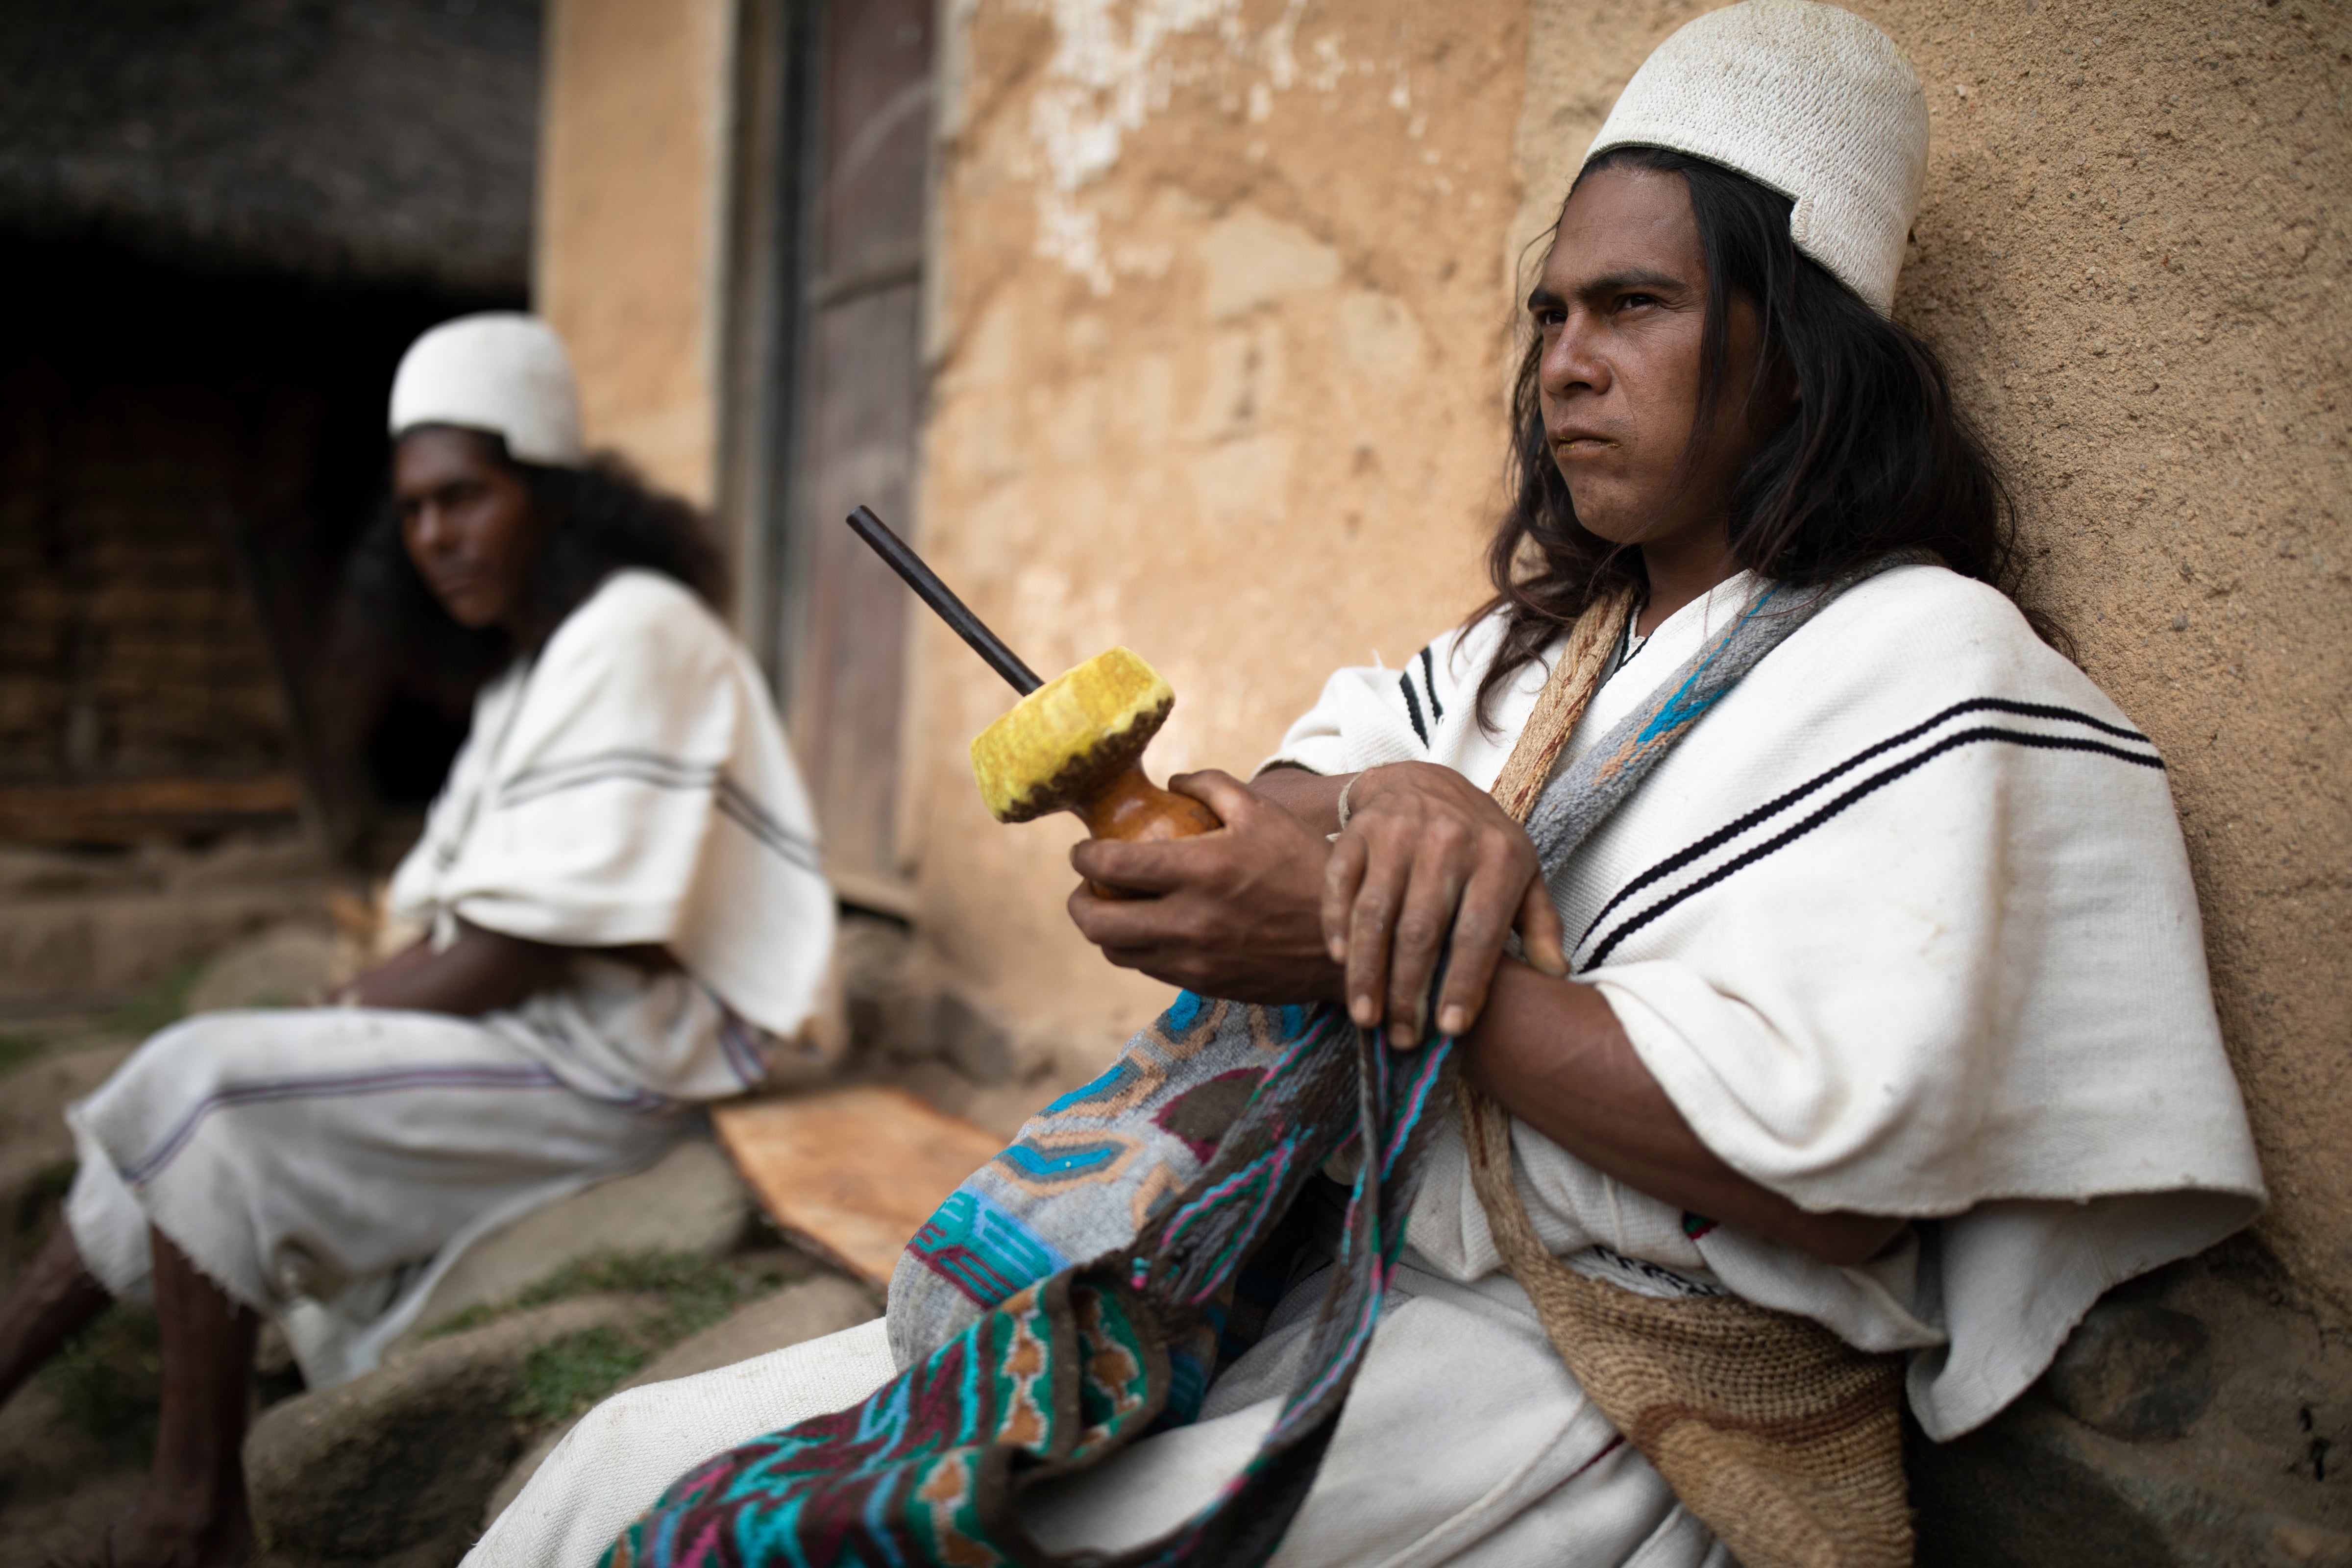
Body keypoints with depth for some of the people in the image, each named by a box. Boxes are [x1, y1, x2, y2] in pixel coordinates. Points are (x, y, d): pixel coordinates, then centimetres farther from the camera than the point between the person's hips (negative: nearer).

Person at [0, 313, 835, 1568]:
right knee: (184, 1091, 9)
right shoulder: (537, 662, 17)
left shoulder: (635, 636, -15)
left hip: (608, 1059, -10)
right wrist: (352, 1005, -1)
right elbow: (463, 928, 15)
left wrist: (342, 1015, -9)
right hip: (525, 1030, 10)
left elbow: (531, 946, -21)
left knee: (210, 1088, -13)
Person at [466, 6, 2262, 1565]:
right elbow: (1284, 794, 14)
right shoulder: (1545, 640, 19)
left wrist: (1363, 947, -19)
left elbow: (1836, 1169, -18)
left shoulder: (1917, 659, -6)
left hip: (1577, 1387, -7)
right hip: (1333, 1259, 7)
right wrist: (1395, 795, -10)